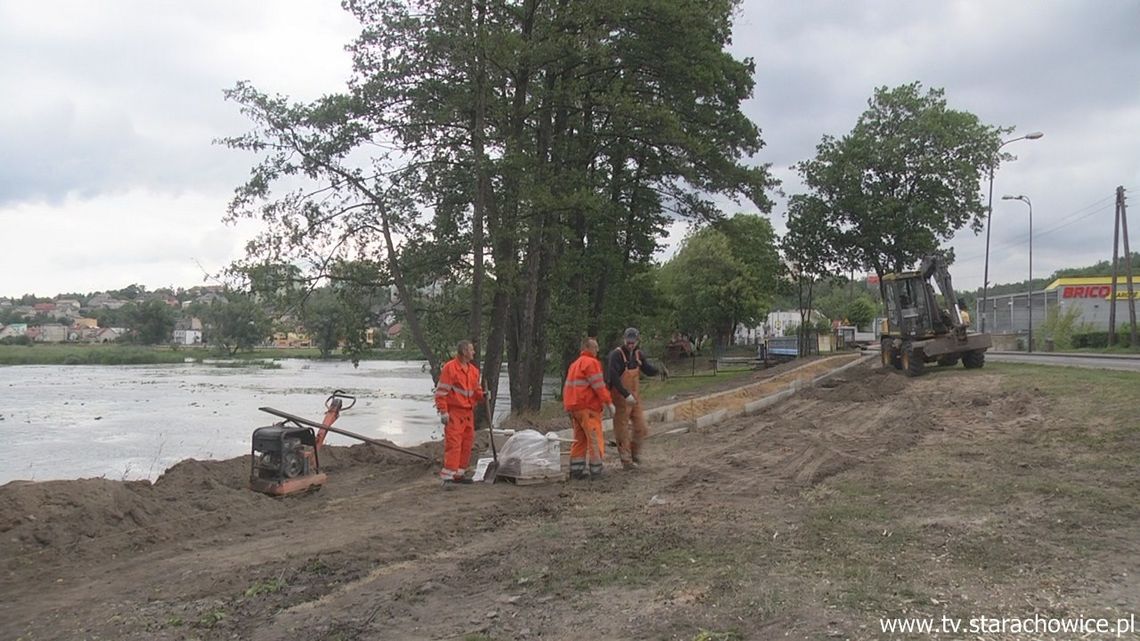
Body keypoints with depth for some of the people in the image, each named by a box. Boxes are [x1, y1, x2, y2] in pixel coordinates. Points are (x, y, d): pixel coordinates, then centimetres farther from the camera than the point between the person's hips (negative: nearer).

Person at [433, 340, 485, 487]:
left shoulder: (473, 370, 12)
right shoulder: (449, 367, -11)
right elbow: (441, 391, -12)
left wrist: (482, 395, -1)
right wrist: (443, 412, -16)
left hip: (468, 412, 8)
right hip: (454, 412, -8)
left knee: (466, 444, 11)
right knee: (453, 443, -12)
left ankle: (459, 473, 21)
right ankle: (447, 477, -11)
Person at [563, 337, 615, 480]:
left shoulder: (575, 364, 20)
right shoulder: (591, 363, -9)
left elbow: (568, 387, 21)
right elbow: (598, 385, -16)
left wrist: (567, 405, 22)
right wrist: (608, 402, -14)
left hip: (573, 406, 9)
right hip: (587, 406, -9)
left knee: (579, 439, 13)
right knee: (595, 438, -3)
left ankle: (576, 469, 13)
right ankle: (596, 470, -2)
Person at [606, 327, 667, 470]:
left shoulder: (638, 354, 6)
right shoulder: (616, 354, -17)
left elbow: (648, 370, 8)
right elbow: (613, 378, -24)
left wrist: (659, 370, -15)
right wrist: (626, 395, -28)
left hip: (635, 397, 7)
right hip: (621, 398, -7)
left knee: (641, 428, 11)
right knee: (622, 430, 2)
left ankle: (634, 452, 32)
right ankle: (626, 460, 12)